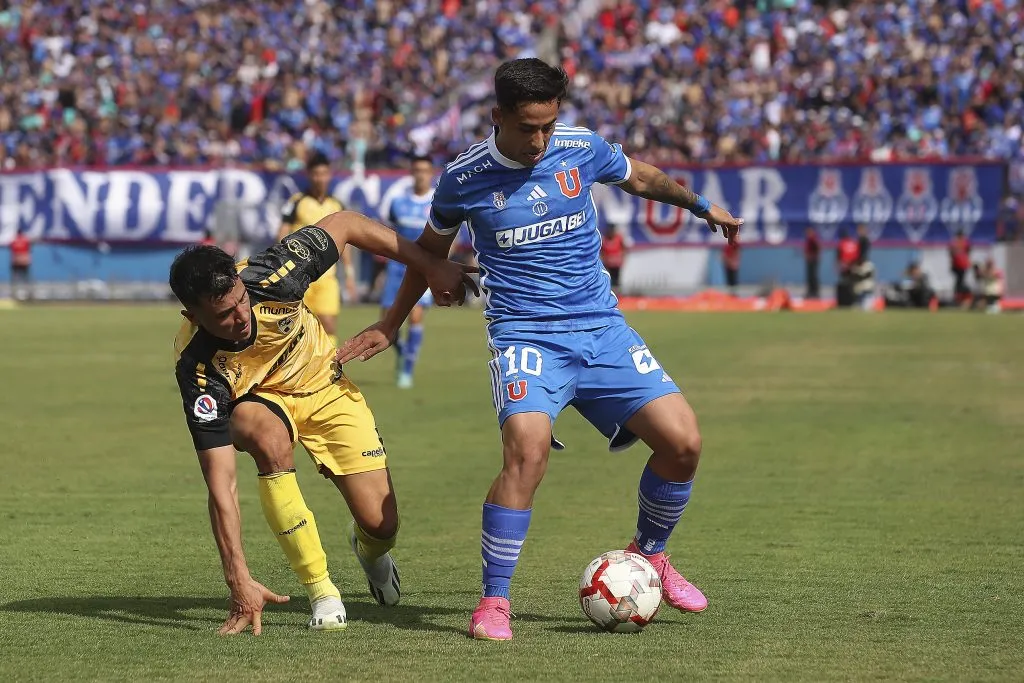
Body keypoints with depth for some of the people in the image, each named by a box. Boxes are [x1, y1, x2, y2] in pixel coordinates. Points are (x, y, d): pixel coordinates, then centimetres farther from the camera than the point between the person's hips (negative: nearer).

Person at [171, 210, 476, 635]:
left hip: (324, 386, 2)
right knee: (269, 437, -40)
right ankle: (320, 590, -24)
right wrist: (238, 580, -41)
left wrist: (431, 267, -10)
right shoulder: (198, 372, -35)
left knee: (381, 524, -10)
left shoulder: (268, 277, -33)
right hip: (259, 400, -2)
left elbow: (345, 225, -16)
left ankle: (369, 549, 32)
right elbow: (220, 484, -36)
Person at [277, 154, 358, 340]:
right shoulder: (297, 202, -1)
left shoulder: (337, 207, 11)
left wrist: (349, 275, 12)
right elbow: (283, 236, -2)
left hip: (327, 277, 3)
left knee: (329, 325, -7)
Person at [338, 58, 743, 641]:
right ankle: (494, 601, -17)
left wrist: (701, 205, 33)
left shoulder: (582, 148, 0)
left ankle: (650, 553, 20)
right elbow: (431, 248, 15)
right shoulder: (464, 179, -5)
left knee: (683, 442, -8)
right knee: (528, 449, -30)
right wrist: (391, 326, 21)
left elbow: (639, 177, 23)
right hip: (525, 335, -3)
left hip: (603, 329, 3)